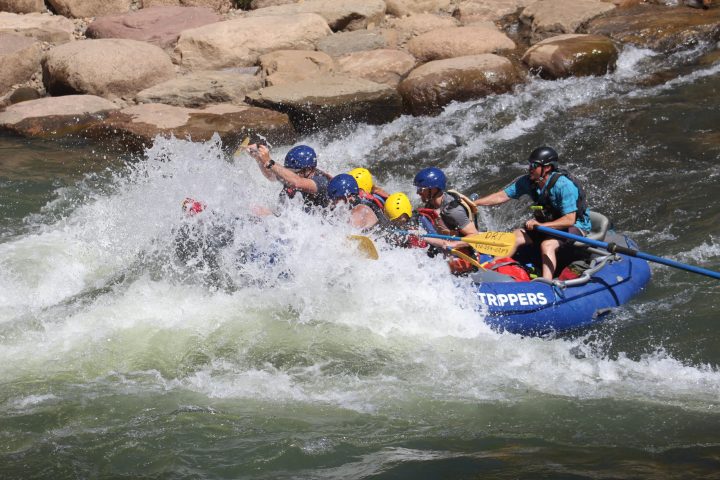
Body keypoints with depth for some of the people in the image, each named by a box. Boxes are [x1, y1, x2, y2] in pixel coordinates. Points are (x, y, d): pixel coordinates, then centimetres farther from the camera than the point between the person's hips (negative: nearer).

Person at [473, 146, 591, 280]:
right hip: (546, 225, 7)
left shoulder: (563, 185, -27)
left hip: (576, 226, -7)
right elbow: (502, 196, -2)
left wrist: (540, 225, -34)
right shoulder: (528, 182, -7)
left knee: (547, 244, -34)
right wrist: (473, 203, -10)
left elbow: (569, 220, -30)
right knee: (516, 236, -10)